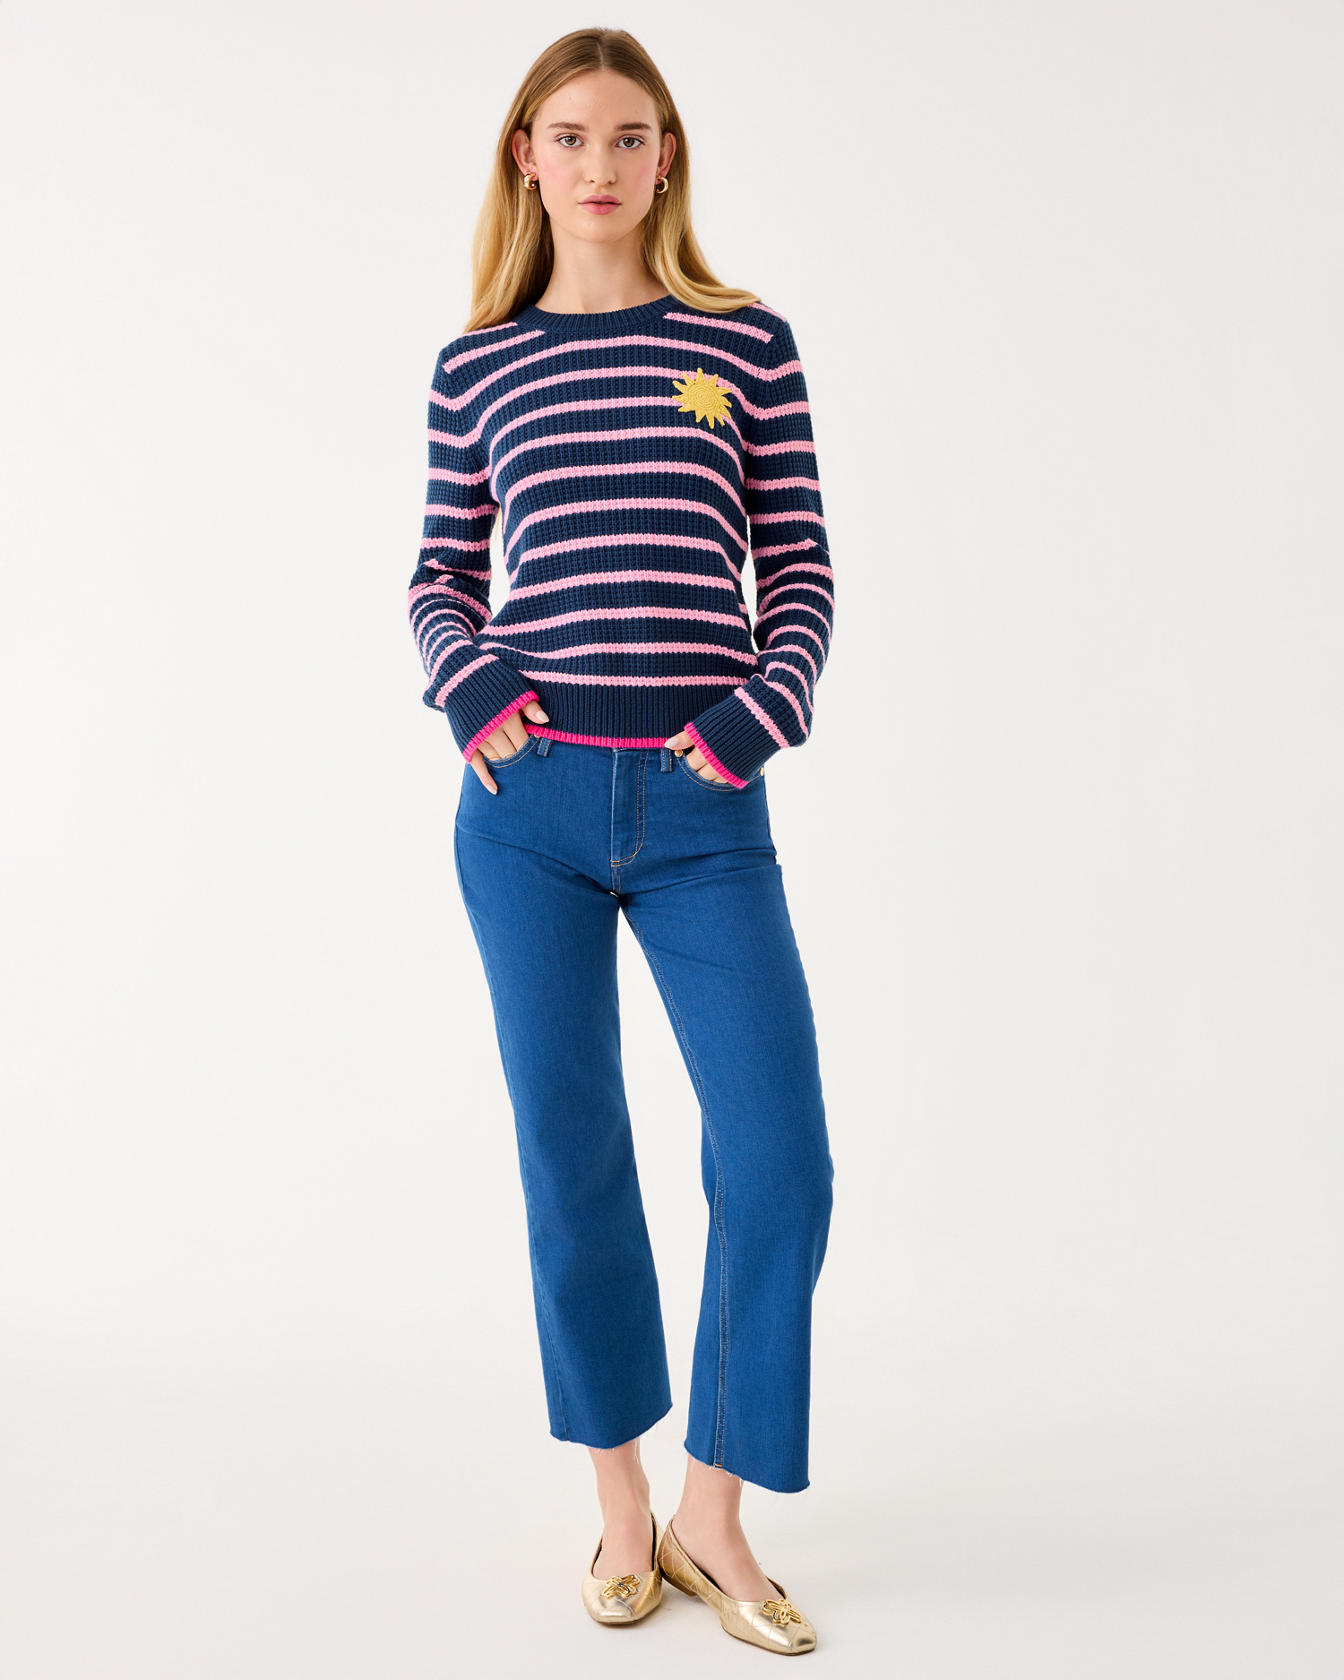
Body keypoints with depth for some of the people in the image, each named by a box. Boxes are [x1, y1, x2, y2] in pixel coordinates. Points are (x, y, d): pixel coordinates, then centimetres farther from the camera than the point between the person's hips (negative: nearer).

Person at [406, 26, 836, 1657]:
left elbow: (801, 569, 7)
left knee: (779, 1159, -5)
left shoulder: (747, 341, 8)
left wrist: (766, 702, -9)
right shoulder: (477, 363, 10)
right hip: (530, 801, 1)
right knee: (569, 1159, 7)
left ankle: (712, 1513, 16)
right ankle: (620, 1503, 27)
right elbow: (440, 573, 14)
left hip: (703, 809, 0)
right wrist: (461, 675, -5)